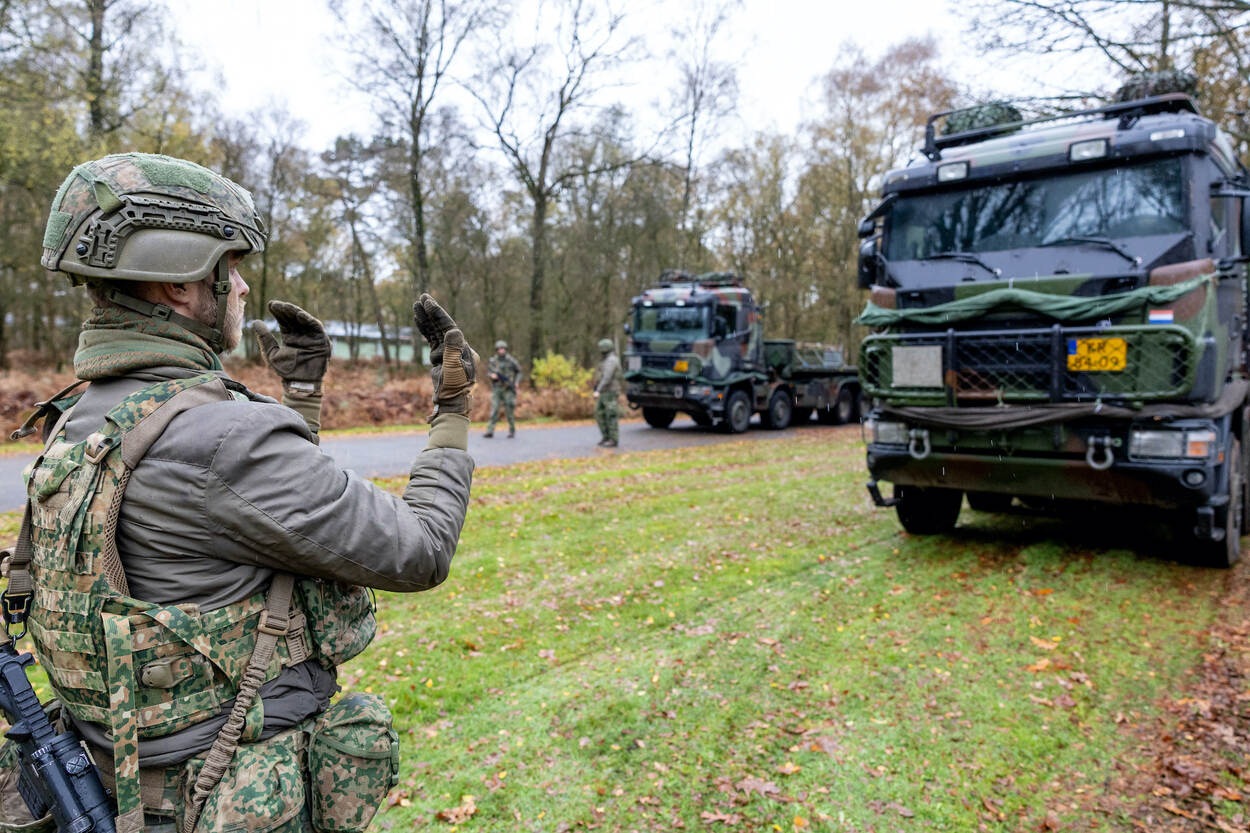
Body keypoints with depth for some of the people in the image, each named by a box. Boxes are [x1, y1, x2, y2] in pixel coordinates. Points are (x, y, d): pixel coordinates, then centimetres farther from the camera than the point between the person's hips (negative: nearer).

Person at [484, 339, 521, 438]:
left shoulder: (511, 361, -4)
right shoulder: (493, 361, 3)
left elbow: (518, 372, 9)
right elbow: (490, 372, 12)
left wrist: (516, 382, -6)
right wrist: (492, 375, -11)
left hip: (508, 389, -2)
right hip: (496, 389, 2)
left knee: (509, 410, -1)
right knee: (494, 409, -8)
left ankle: (512, 430, 16)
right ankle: (490, 431, -12)